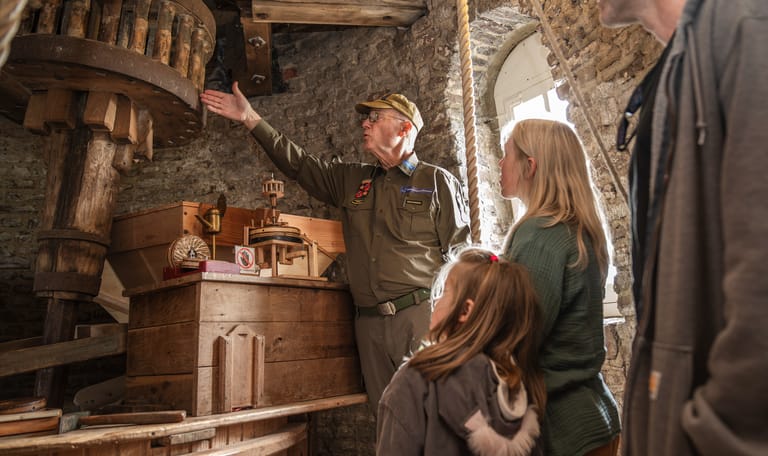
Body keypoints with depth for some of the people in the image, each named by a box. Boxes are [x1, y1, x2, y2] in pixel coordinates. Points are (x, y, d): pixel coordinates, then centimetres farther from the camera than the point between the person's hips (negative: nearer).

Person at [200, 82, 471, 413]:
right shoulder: (352, 181, 18)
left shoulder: (438, 182, 4)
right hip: (370, 323, 5)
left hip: (420, 314, -4)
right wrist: (250, 118, 16)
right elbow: (299, 164, 19)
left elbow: (462, 257, -1)